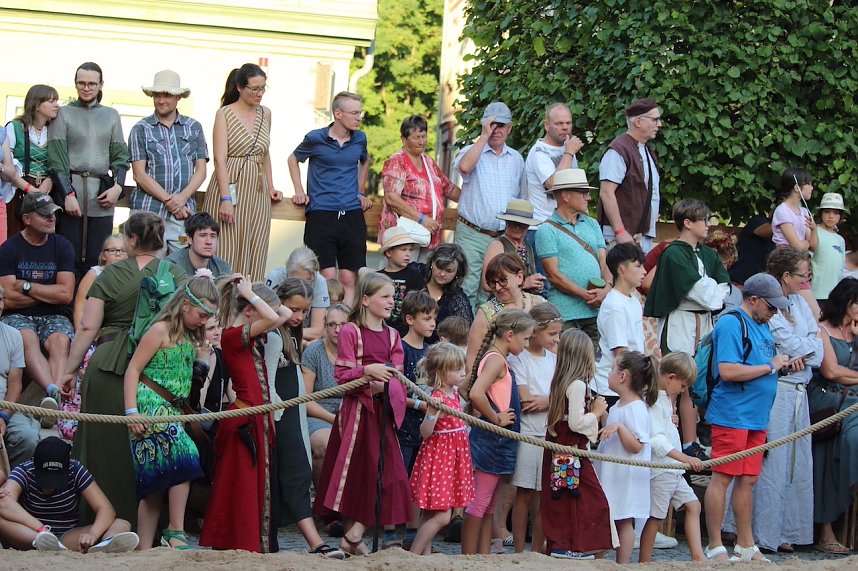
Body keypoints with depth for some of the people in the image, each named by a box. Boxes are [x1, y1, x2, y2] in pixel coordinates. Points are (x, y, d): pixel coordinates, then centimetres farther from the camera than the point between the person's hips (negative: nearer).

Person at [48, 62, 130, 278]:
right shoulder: (63, 114, 5)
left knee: (96, 260, -1)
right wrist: (68, 194, -11)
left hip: (102, 194, 3)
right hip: (69, 188, -3)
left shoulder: (111, 115, 15)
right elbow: (56, 159, -2)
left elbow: (120, 155, 14)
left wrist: (118, 186, -3)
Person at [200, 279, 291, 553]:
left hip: (258, 421, 9)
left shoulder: (250, 336, 15)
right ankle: (239, 547, -3)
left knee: (259, 487, 11)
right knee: (242, 488, -6)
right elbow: (272, 318, -26)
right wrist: (248, 293, -11)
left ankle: (256, 545, 15)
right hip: (243, 422, -9)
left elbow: (285, 314, 21)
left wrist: (250, 292, 15)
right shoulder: (232, 335, -13)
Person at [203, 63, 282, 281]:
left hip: (257, 193, 5)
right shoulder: (225, 114, -4)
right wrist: (225, 198, -19)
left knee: (253, 257, 3)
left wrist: (271, 187, 16)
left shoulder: (265, 114, 13)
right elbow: (220, 159, -11)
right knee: (225, 255, -5)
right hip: (230, 187, -5)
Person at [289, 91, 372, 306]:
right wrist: (299, 191, 9)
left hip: (352, 215, 3)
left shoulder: (360, 139, 8)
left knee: (349, 279, -1)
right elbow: (293, 159, 16)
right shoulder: (316, 139, -2)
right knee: (328, 278, -8)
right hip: (321, 214, -3)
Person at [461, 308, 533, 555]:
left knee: (488, 506, 12)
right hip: (491, 440, -10)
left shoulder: (495, 358, 13)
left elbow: (468, 391, 20)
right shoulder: (496, 359, -16)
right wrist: (496, 419, -18)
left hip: (497, 442, 10)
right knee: (479, 504, -5)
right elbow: (476, 394, -31)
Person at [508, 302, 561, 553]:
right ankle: (519, 551, 6)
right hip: (527, 435, -5)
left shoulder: (553, 358, 12)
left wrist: (545, 401, -14)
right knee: (525, 494, 0)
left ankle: (538, 549, 14)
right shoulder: (518, 359, -6)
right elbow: (526, 401, -15)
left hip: (551, 435, 5)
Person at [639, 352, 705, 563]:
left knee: (693, 505, 8)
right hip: (658, 471, -10)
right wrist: (684, 457, -30)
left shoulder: (665, 399, 16)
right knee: (655, 517, -4)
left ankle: (697, 556, 7)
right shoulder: (653, 402, -17)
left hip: (673, 471, 10)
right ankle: (644, 563, 3)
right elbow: (655, 439, -26)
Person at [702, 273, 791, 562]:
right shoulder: (731, 324, -13)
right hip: (732, 416, -9)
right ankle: (715, 548, 0)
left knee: (747, 480, 13)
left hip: (756, 417, 9)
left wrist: (784, 363, 6)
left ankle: (745, 546, 19)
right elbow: (728, 371, -23)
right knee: (723, 478, -4)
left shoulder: (762, 326, 16)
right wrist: (769, 367, -15)